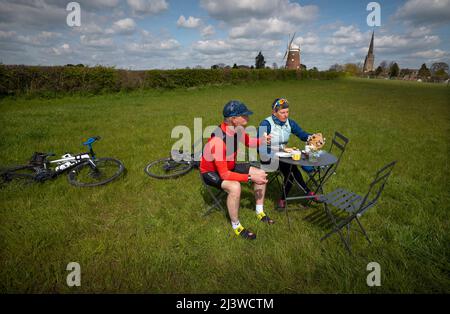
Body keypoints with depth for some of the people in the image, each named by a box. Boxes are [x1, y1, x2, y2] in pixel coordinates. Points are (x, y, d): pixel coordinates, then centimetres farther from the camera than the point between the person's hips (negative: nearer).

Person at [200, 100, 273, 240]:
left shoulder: (237, 128, -13)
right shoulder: (218, 140, -37)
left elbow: (248, 141, 9)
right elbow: (224, 174, -33)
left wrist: (263, 141, -11)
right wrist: (250, 177, -32)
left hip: (229, 166, 8)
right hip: (211, 171, -8)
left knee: (261, 174, 0)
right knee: (235, 187, -36)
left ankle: (260, 212, 18)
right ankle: (236, 226, -12)